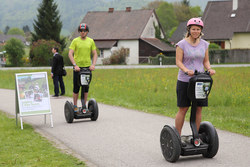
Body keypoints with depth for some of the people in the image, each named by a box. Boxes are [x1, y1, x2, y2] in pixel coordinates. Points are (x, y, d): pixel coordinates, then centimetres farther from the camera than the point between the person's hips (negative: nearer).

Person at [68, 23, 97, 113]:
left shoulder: (91, 41, 6)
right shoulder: (75, 41, -2)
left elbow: (95, 54, 8)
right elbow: (70, 54, -8)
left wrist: (93, 64, -8)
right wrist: (75, 65, -20)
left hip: (87, 67, 2)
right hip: (77, 67, -2)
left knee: (86, 88, 6)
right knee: (76, 87, 1)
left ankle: (84, 106, 17)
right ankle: (75, 106, 11)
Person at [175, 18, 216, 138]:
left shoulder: (204, 44, 10)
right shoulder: (182, 44, -3)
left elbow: (206, 61, 14)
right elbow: (178, 62, -7)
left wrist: (209, 69, -7)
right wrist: (187, 70, -25)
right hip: (184, 80, -4)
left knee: (198, 109, 4)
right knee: (183, 109, -1)